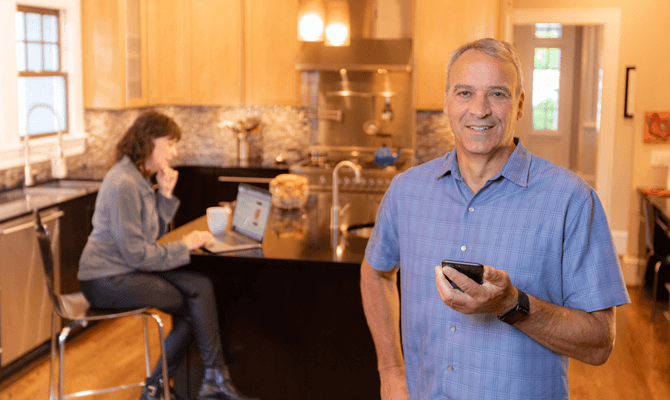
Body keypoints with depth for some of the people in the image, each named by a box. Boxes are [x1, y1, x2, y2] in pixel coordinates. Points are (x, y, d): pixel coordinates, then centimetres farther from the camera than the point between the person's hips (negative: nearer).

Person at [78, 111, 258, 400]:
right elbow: (136, 254, -22)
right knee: (197, 298, -12)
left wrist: (165, 194, -1)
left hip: (125, 269, 9)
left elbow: (153, 232, 12)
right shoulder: (123, 184, -21)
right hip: (107, 279, -9)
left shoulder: (139, 178, 10)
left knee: (201, 287, -7)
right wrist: (184, 246, -13)